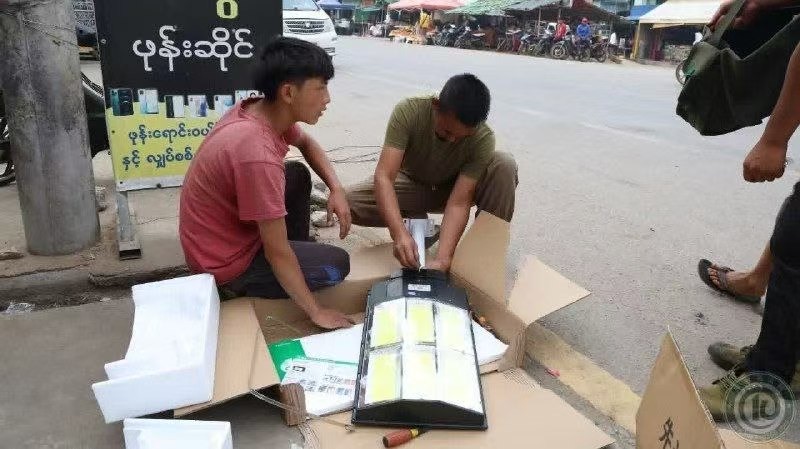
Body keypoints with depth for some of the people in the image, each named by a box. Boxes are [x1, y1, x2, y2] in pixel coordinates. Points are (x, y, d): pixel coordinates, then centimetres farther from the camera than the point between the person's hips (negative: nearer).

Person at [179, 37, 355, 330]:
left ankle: (298, 256, 24)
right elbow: (276, 251, -29)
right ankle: (238, 289, 8)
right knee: (336, 265, 1)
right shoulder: (257, 154, -35)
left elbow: (307, 144, 15)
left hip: (228, 229, 8)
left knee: (298, 174, 15)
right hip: (225, 261, -8)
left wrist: (336, 188, -3)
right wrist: (316, 312, -18)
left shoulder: (263, 111, -8)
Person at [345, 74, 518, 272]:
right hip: (412, 184, 1)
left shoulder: (483, 139, -30)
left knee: (504, 165, -29)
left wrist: (442, 259, -45)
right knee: (349, 201, -26)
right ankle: (419, 222, -1)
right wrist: (400, 234, -52)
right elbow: (383, 176, -38)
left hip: (453, 188, 0)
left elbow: (458, 202, -32)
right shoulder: (408, 112, -32)